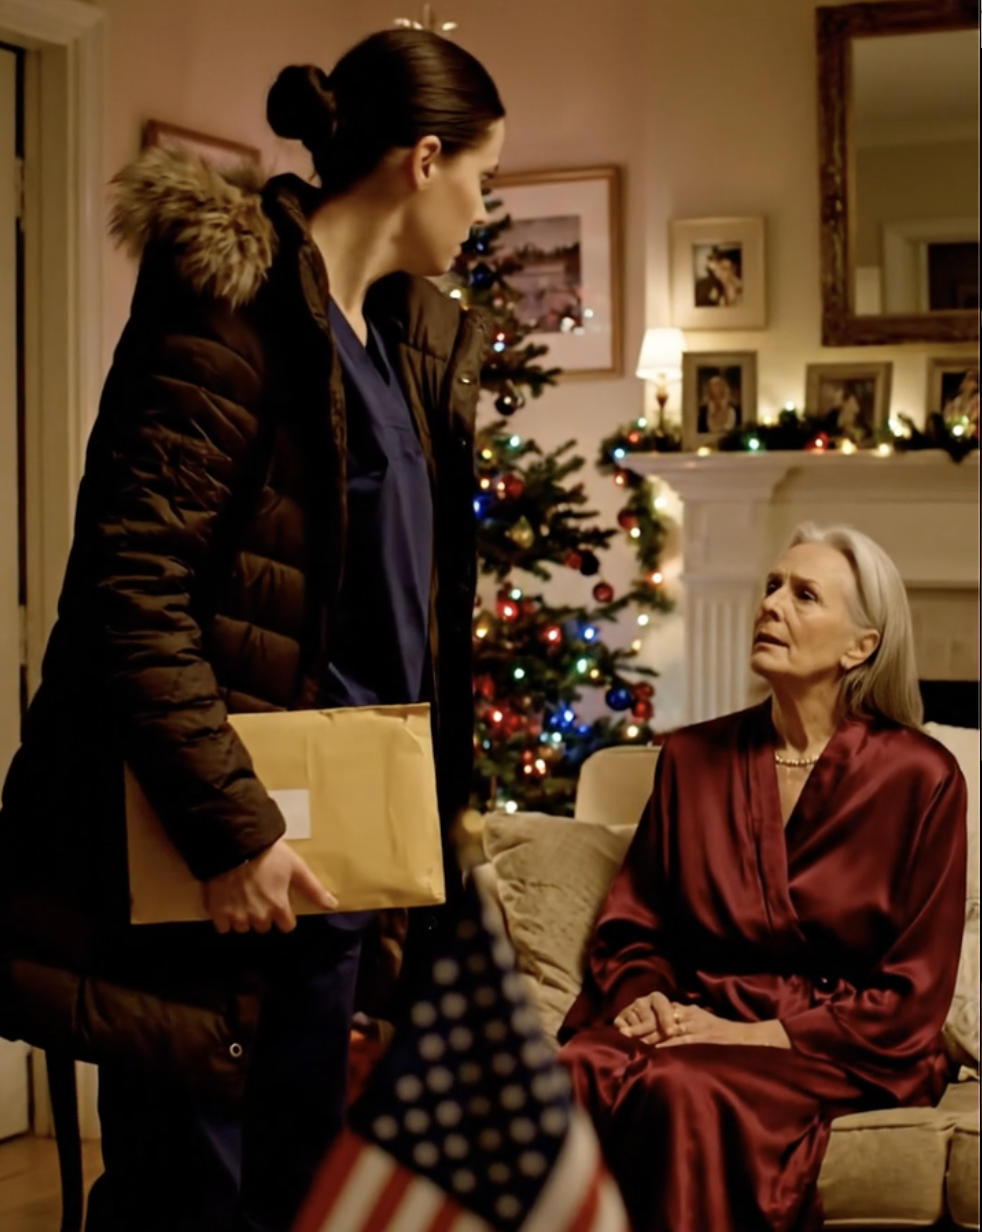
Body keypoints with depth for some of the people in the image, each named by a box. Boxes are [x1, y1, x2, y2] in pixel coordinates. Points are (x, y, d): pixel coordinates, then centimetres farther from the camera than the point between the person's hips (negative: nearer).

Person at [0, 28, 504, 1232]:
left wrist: (424, 808, 17)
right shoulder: (233, 302, -15)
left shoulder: (415, 335, 13)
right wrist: (230, 828, -23)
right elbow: (129, 590, -22)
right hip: (208, 837, -9)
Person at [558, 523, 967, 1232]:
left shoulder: (920, 777, -1)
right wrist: (642, 997, -6)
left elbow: (912, 995, -2)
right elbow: (631, 927, 17)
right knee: (575, 1079, -32)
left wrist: (757, 1035, -12)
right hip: (691, 1021, 3)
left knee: (685, 1089, -36)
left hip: (839, 1053, -3)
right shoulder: (693, 756, 12)